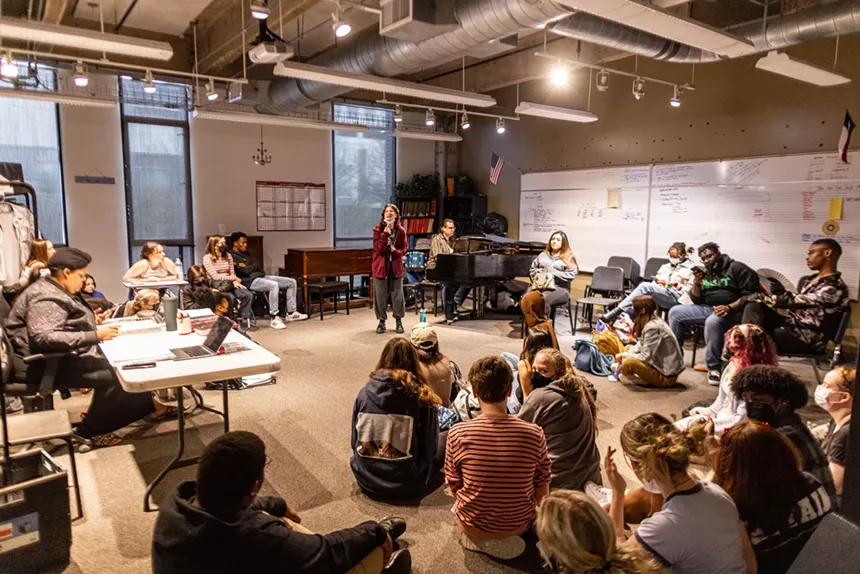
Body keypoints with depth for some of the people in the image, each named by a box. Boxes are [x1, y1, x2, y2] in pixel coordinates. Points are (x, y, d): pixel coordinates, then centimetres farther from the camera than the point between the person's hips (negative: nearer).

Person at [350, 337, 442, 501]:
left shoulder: (364, 392, -8)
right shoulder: (421, 396, -15)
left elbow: (355, 441, 2)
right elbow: (429, 447, -8)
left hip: (367, 482, 4)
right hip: (406, 486, -4)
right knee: (445, 440, 20)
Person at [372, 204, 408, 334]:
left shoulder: (400, 230, 1)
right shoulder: (378, 229, -4)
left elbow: (404, 249, 5)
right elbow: (378, 248, -13)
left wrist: (396, 251, -17)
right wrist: (385, 234, -23)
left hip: (395, 266, 1)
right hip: (381, 265, -1)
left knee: (397, 294, 6)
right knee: (380, 295, 4)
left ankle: (399, 321, 20)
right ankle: (382, 321, 16)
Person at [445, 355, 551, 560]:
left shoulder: (457, 433, -22)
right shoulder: (534, 434, -20)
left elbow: (454, 488, -6)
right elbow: (542, 494, -7)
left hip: (472, 525, 0)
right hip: (520, 524, 0)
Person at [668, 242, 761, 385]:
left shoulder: (736, 268, -3)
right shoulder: (705, 273, 14)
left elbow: (751, 294, -13)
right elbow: (697, 300, 11)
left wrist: (730, 307, -26)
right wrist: (697, 283, -7)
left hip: (733, 311, -7)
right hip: (708, 308, 7)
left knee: (712, 321, -38)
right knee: (675, 312, -7)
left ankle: (714, 367, -24)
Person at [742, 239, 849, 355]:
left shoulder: (835, 288, -18)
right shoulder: (815, 279, 12)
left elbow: (793, 300, -21)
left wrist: (759, 297, -15)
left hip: (808, 339, -8)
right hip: (793, 324, 8)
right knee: (753, 305, -10)